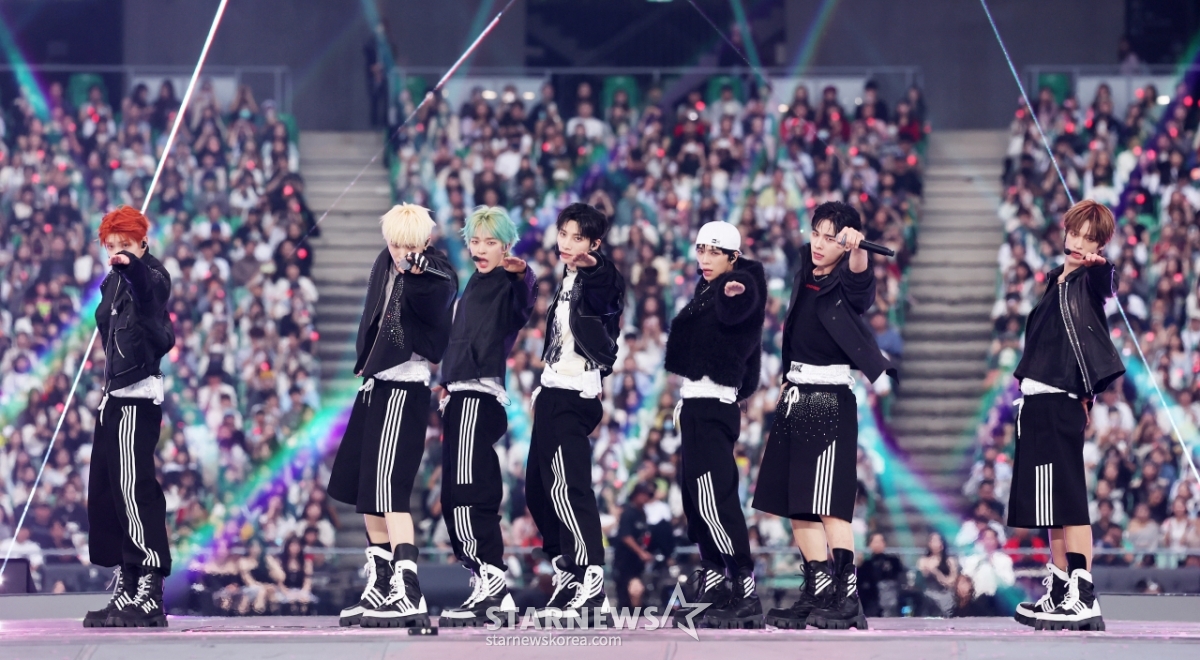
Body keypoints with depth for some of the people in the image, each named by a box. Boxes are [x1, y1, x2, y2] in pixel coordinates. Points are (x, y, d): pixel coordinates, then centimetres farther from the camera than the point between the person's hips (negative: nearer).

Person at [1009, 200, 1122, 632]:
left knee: (1066, 501, -12)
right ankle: (1059, 594, 18)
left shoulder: (1088, 282, -7)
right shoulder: (1057, 281, 19)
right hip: (1038, 402, 9)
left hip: (1060, 403, -9)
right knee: (1051, 505, 12)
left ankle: (1084, 597, -14)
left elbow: (1105, 287, -32)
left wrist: (1100, 268, -54)